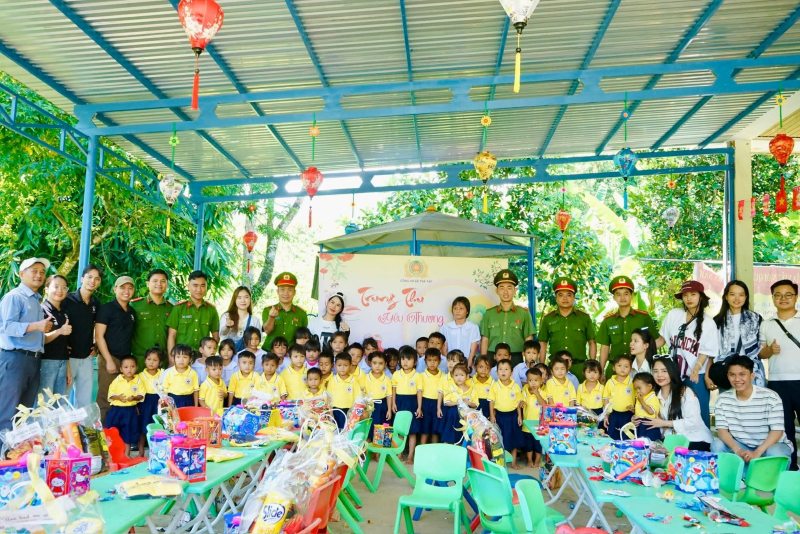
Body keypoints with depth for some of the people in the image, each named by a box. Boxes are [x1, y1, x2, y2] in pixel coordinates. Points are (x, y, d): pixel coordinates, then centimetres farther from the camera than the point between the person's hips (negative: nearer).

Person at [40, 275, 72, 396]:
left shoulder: (64, 315, 15)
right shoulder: (41, 310, -4)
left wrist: (68, 370, 16)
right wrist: (59, 331, -23)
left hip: (62, 363, 6)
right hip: (46, 362, -6)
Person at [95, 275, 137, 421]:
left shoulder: (132, 312, 14)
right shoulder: (106, 309, -4)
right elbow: (99, 336, -9)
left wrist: (131, 358, 11)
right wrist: (109, 360, -13)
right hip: (110, 359, -6)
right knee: (105, 399, -3)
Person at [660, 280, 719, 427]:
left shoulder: (708, 323, -4)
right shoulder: (673, 314, 2)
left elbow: (705, 352, -6)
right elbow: (663, 338, 12)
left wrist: (694, 372, -18)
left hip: (696, 376, -2)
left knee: (699, 413, 5)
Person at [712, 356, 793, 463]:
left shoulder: (770, 397, -14)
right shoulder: (723, 399, -5)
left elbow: (777, 431, -18)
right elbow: (722, 429, -9)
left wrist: (757, 453, -31)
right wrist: (738, 450, -28)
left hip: (771, 445, -2)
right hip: (741, 446, 2)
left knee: (775, 454, -35)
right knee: (717, 444, -23)